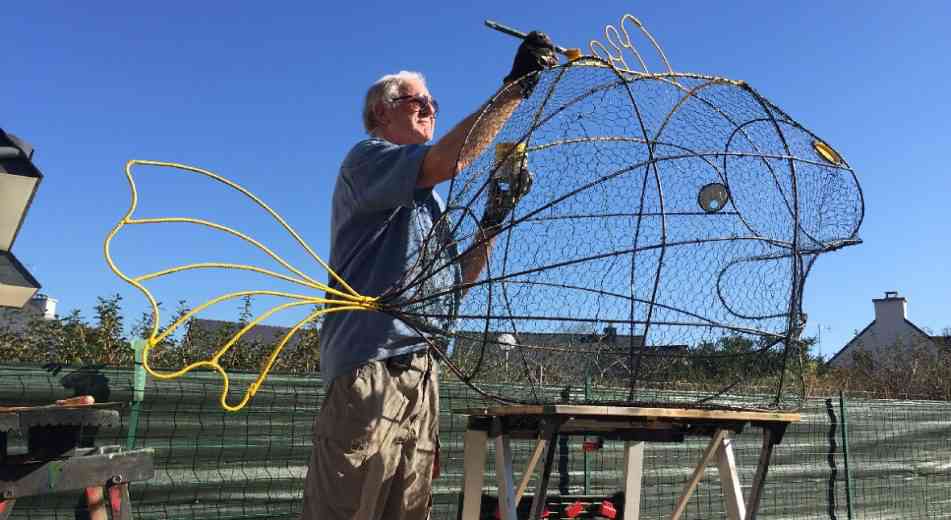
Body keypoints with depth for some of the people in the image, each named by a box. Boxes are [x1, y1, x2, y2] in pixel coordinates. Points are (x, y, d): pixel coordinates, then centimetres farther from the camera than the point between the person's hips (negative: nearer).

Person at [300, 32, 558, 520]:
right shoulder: (366, 158, 1)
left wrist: (491, 222, 11)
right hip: (370, 369, -8)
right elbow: (448, 160, -19)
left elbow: (455, 282, 23)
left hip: (420, 371, 8)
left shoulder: (428, 199, 26)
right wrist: (515, 86, -15)